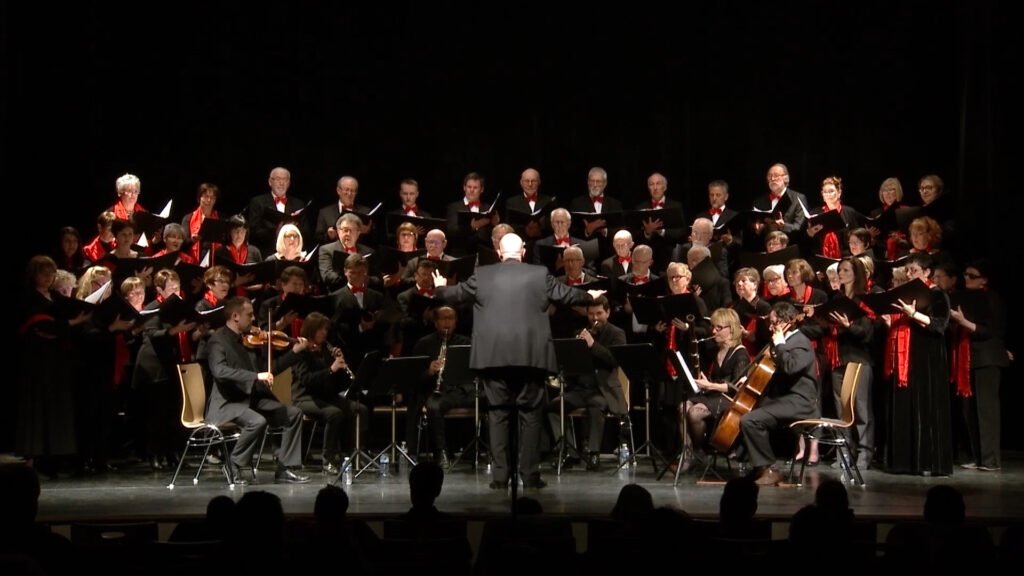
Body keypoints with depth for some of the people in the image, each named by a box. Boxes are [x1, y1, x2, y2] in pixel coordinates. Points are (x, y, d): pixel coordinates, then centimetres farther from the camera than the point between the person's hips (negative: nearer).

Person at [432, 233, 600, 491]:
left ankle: (500, 475, 4)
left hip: (494, 355, 1)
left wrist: (439, 289, 41)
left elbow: (457, 293, 18)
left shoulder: (482, 275, 5)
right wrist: (590, 296, 34)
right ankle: (530, 474, 3)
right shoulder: (540, 274, 3)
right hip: (530, 355, -1)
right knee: (530, 414, 5)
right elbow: (566, 294, 14)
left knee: (498, 414, 6)